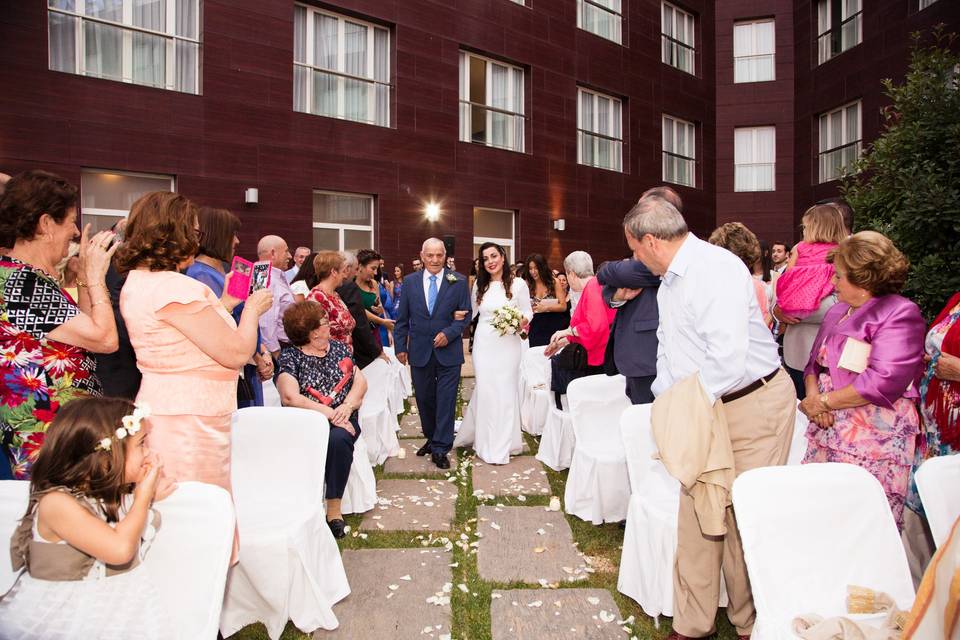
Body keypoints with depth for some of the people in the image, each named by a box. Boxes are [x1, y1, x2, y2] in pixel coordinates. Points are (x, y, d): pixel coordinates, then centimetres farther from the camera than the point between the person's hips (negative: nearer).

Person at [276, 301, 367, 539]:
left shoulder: (339, 348, 15)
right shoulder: (290, 356, 2)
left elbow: (360, 381, 8)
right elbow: (290, 397, -12)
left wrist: (347, 405, -13)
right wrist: (329, 413, -17)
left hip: (342, 421, 2)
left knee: (338, 439, -32)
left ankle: (334, 509, -20)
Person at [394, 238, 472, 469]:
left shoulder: (458, 281, -2)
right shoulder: (410, 281, 4)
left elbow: (465, 315, -2)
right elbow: (402, 318, 6)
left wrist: (449, 333, -17)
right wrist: (400, 347, 2)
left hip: (449, 351, -2)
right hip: (419, 352, 2)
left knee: (446, 400, 1)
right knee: (424, 399, 13)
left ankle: (440, 449, 11)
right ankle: (431, 439, 33)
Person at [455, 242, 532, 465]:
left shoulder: (518, 284, -3)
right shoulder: (479, 285, 8)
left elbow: (527, 311, 0)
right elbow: (471, 312, 14)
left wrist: (522, 322, -19)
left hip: (508, 344, -2)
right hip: (484, 344, 3)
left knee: (505, 390, 3)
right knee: (485, 391, 4)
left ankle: (503, 444, 19)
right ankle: (488, 443, 18)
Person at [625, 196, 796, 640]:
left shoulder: (715, 269, -19)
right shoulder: (668, 281, 12)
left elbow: (728, 360, -27)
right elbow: (669, 350, 20)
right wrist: (666, 404, 8)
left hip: (753, 406, -8)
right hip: (703, 411, 9)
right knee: (695, 518, 11)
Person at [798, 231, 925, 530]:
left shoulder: (900, 314, -7)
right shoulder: (838, 311, 17)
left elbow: (885, 382, -18)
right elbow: (815, 361, 18)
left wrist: (825, 402, -12)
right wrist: (813, 394, -3)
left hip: (872, 439, -7)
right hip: (827, 431, 7)